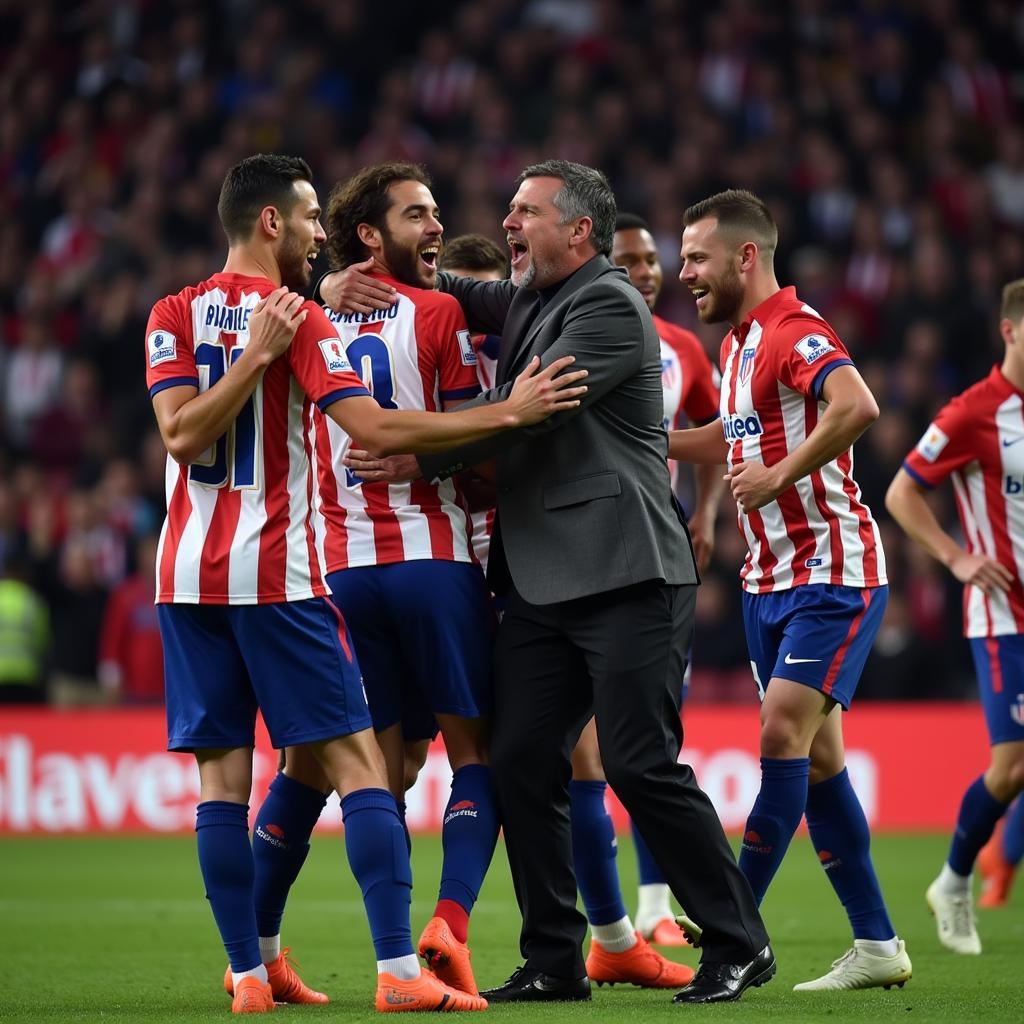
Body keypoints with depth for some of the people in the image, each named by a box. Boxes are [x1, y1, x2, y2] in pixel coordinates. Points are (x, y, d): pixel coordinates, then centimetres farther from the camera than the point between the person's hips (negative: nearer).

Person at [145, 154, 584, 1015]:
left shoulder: (174, 315, 8)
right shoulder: (300, 321, -5)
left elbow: (182, 434, -4)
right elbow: (377, 430, -14)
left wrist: (257, 355, -3)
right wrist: (508, 414, -10)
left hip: (189, 575, 5)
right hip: (277, 572, -5)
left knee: (222, 776, 5)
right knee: (357, 762, -3)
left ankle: (249, 971, 2)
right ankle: (399, 971, -9)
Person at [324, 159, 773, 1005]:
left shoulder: (609, 304, -8)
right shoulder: (525, 302, 18)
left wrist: (423, 457, -12)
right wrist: (352, 281, 3)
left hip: (624, 578, -9)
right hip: (541, 584, 9)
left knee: (640, 765, -10)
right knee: (521, 765, 3)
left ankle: (737, 944, 1)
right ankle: (555, 961, 10)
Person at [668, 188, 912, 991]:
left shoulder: (794, 332, -15)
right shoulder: (739, 343, 14)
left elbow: (856, 407, -34)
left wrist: (780, 473, -28)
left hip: (833, 572, -10)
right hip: (771, 578, 10)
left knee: (784, 731, -15)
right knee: (815, 755, 7)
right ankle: (877, 945, 11)